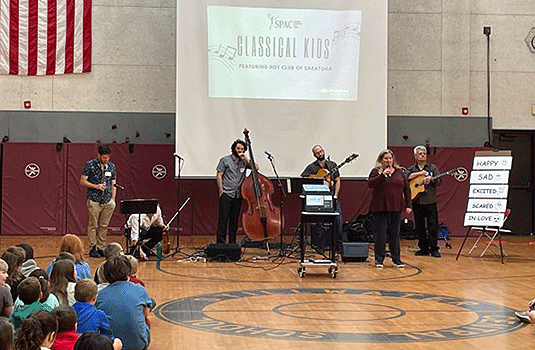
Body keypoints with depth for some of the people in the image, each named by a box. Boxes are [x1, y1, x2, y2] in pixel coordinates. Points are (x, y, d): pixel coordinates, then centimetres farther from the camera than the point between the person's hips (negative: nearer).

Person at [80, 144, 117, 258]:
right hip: (94, 200, -4)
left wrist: (113, 199, 7)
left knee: (103, 226, 6)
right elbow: (83, 181, -3)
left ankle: (101, 248, 13)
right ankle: (92, 249, 5)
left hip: (108, 201, 4)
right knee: (93, 225, -1)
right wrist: (96, 186, -16)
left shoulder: (112, 166, 9)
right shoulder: (90, 165, -3)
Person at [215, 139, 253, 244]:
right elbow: (219, 175, 1)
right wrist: (221, 191, -7)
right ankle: (220, 242, -5)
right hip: (226, 194, -4)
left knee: (235, 220, 7)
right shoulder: (225, 160, 3)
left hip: (238, 195, 4)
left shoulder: (244, 162, 12)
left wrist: (246, 159, -7)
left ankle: (232, 243, 14)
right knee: (223, 219, -7)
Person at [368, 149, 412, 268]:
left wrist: (408, 205, 6)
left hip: (396, 208, 3)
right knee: (380, 235, 0)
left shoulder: (399, 172, 12)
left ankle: (396, 259, 15)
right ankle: (379, 260, 9)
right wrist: (382, 175, -20)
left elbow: (406, 189, 12)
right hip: (380, 208, -3)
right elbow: (370, 184, -14)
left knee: (395, 234, 7)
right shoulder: (376, 171, 2)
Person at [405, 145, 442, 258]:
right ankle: (424, 248, 14)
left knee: (433, 225, -6)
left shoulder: (433, 167, 8)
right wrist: (419, 173, -11)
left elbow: (439, 181, -2)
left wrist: (430, 180, -22)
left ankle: (434, 249, -2)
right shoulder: (411, 169, 11)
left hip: (430, 202, -2)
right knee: (419, 227, 5)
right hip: (417, 201, 2)